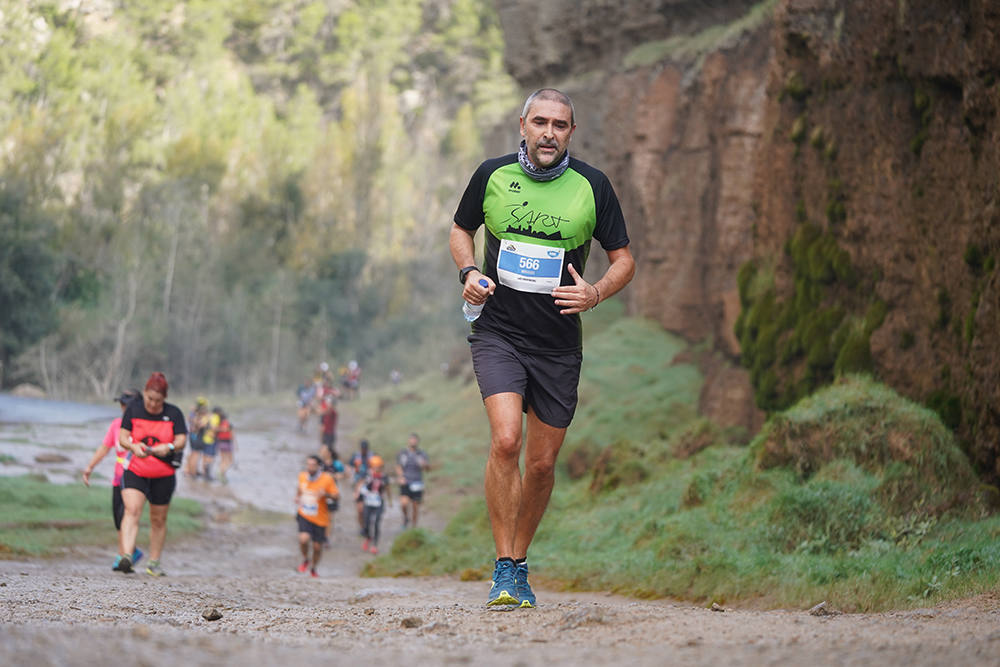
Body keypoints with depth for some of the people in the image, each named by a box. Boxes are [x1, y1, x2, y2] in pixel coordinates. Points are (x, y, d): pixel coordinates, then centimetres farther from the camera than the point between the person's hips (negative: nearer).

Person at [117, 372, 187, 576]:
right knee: (132, 510, -21)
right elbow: (123, 437, -1)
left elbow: (181, 441, -6)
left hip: (163, 476, 1)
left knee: (158, 520, 9)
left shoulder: (174, 413, -2)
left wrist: (168, 447, -28)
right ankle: (127, 556, -33)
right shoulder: (133, 409, 0)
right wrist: (134, 446, -23)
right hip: (135, 472, -1)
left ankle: (153, 563, 22)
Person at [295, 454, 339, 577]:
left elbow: (337, 495, -9)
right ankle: (305, 560, 7)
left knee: (317, 546, 7)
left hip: (320, 518, -1)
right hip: (304, 515, 1)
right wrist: (297, 497, 2)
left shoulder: (327, 479, -13)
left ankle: (313, 568, 36)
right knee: (304, 539, -24)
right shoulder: (302, 476, -1)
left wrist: (326, 494, -28)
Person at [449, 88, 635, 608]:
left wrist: (595, 293, -14)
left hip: (559, 344, 1)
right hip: (497, 331, -1)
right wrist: (468, 272, -3)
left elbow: (623, 259, 6)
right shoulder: (492, 175, 0)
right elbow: (461, 229, 17)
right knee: (505, 439, -21)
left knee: (542, 463, 6)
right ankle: (504, 569, -13)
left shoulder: (592, 186, -1)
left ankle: (520, 562, 27)